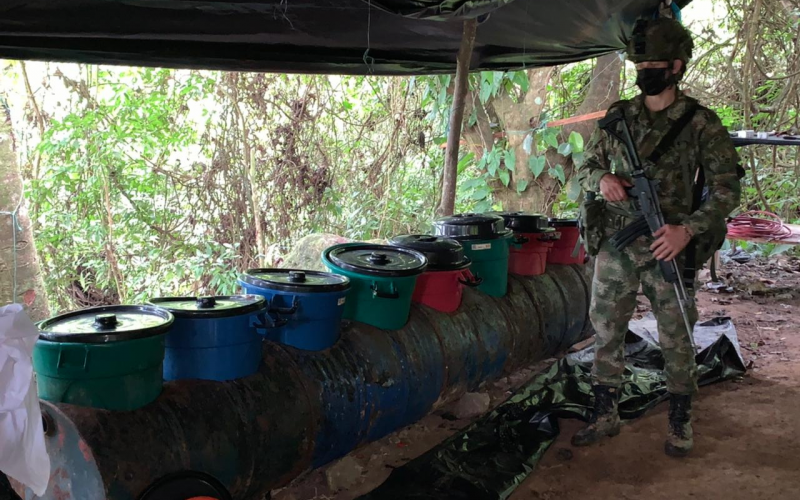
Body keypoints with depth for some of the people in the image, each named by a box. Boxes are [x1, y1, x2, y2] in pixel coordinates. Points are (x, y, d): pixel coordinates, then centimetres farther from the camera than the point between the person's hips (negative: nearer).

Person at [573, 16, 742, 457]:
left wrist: (689, 229, -20)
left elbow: (726, 188, -6)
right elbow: (585, 168, 14)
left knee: (676, 341, 7)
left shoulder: (700, 123, -5)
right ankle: (605, 416, 24)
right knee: (606, 336, 9)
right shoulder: (617, 117, 5)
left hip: (667, 249, -3)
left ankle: (680, 423, 25)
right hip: (614, 249, 3)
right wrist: (602, 179, -10)